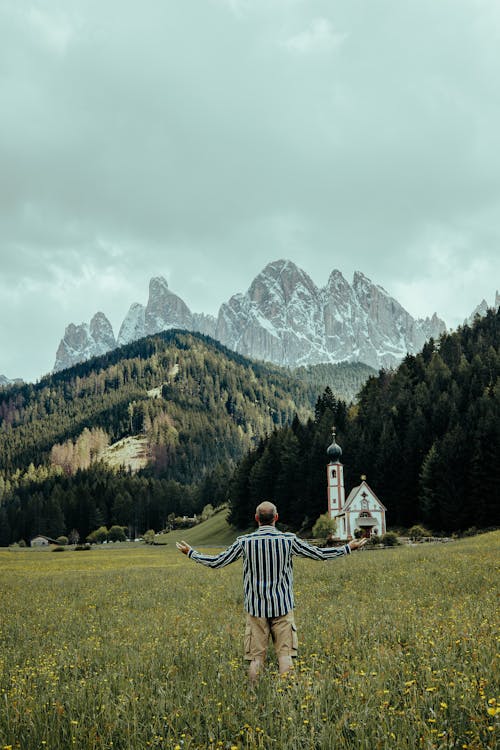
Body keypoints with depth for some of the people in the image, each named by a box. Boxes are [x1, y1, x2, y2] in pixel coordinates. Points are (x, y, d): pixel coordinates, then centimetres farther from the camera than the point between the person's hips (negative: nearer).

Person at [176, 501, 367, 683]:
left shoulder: (245, 541, -6)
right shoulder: (288, 539, -6)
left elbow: (217, 562, 1)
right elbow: (319, 554, 1)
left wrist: (191, 553, 16)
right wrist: (349, 548, 14)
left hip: (256, 607, 1)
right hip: (283, 607, 0)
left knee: (256, 656, 5)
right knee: (285, 653, 4)